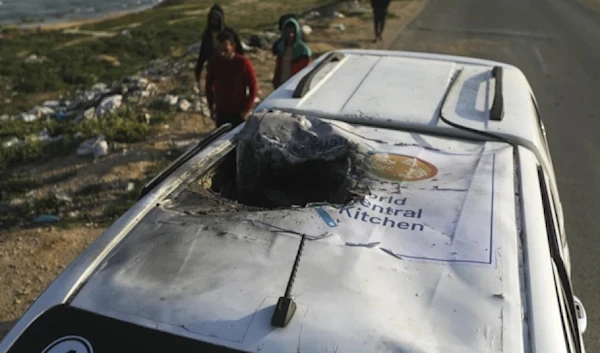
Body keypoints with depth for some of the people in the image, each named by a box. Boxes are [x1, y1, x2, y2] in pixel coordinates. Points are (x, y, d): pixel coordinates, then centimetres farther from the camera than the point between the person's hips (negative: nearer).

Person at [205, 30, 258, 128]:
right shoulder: (213, 63, -2)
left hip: (239, 114, -3)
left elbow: (253, 87, -7)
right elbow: (209, 85, 11)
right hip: (220, 113, 3)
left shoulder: (243, 63, -13)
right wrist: (211, 106, 6)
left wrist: (247, 110, -10)